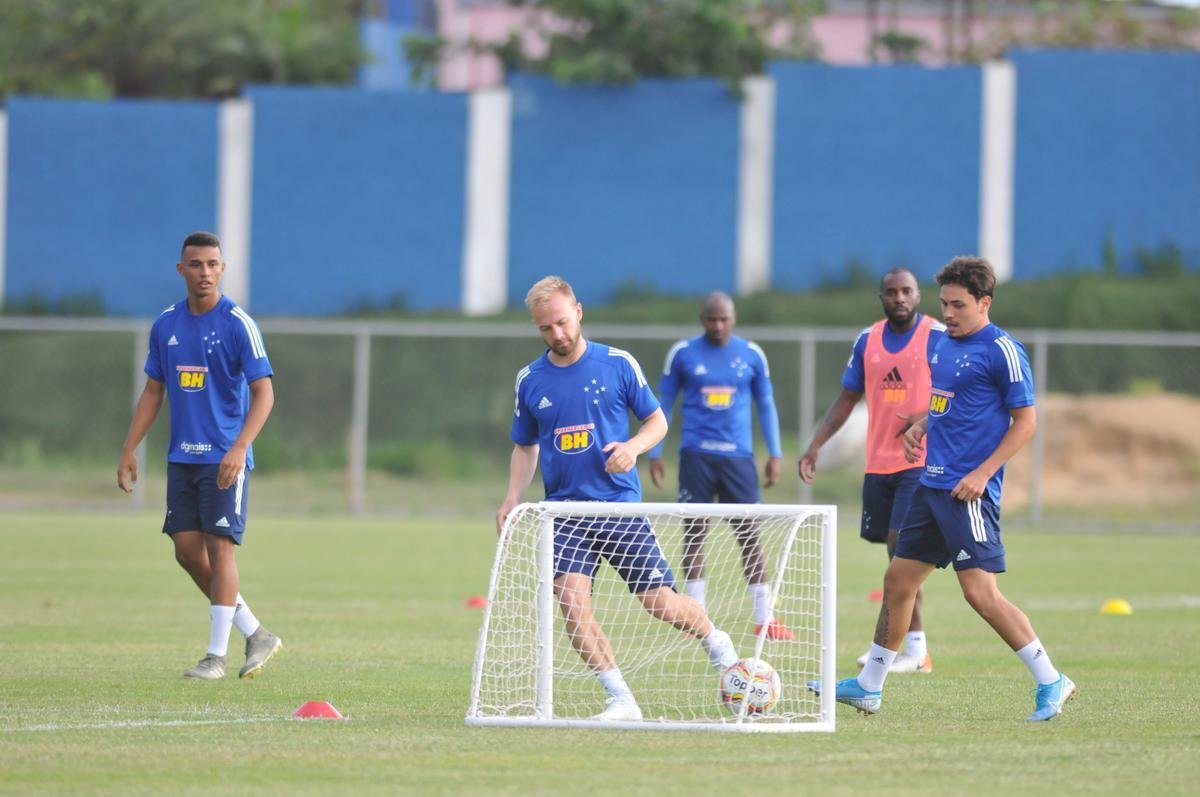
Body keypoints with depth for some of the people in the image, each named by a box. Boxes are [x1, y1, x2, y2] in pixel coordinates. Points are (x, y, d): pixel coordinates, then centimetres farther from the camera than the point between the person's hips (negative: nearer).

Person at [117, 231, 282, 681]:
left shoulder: (238, 325, -8)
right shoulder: (166, 325, 8)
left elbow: (263, 393, -11)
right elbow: (153, 392, 16)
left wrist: (239, 448, -23)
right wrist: (129, 450, 10)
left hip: (224, 458, -6)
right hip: (182, 456, 6)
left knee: (219, 547, -9)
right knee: (187, 550, 2)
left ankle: (217, 655, -3)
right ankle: (255, 634, 15)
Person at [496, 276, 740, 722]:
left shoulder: (618, 364, -1)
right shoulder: (530, 380, 6)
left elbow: (657, 420, 6)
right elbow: (525, 446, 18)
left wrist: (633, 447, -15)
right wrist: (512, 499, 3)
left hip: (620, 505, -2)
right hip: (565, 512, 2)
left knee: (659, 602, -4)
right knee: (571, 599, -18)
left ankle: (716, 643, 29)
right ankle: (621, 700, -12)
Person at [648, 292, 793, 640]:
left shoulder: (751, 355, 5)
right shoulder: (683, 353, 2)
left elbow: (766, 405, 14)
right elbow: (663, 403, 9)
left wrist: (775, 453, 7)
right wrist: (655, 453, 5)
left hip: (738, 455, 1)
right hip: (696, 454, -1)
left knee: (749, 534, -2)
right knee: (694, 533, -1)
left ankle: (765, 618, 2)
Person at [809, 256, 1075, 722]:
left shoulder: (1002, 351, -11)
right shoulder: (943, 344, 14)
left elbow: (1026, 421, -11)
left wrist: (982, 473, -18)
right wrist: (919, 427, 9)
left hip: (968, 491, -9)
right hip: (932, 485, 9)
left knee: (980, 592, -14)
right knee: (898, 580, 12)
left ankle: (1051, 683, -7)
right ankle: (869, 687, 23)